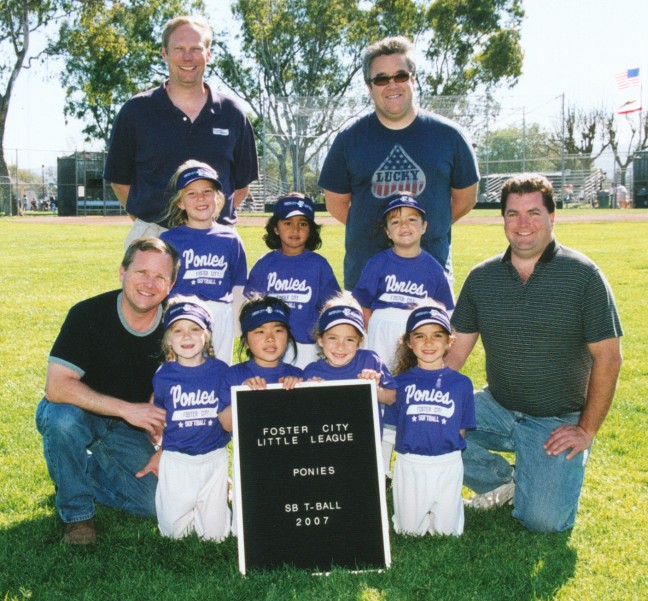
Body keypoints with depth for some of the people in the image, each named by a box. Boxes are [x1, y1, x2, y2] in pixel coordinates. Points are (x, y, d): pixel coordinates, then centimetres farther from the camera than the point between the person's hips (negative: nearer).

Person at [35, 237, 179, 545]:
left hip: (127, 430, 3)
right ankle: (76, 513, -13)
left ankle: (88, 471, 16)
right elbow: (57, 387, -30)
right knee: (64, 416, -38)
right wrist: (126, 409, -34)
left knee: (158, 502, -13)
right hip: (75, 418, -3)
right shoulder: (88, 315, -22)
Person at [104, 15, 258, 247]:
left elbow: (241, 183, 16)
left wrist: (219, 219, 5)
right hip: (152, 236, -1)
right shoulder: (136, 111, 4)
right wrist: (147, 224, 1)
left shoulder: (232, 114, 9)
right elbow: (119, 178, 9)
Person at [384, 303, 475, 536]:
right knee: (410, 530, 6)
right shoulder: (402, 382, 1)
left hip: (448, 465, 0)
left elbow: (461, 428, 5)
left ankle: (450, 506, 33)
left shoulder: (461, 383, 1)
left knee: (446, 531, 5)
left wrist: (448, 450, -2)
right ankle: (416, 508, 34)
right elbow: (394, 423, 5)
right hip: (410, 464, 0)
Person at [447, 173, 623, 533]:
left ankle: (562, 468, 17)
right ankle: (503, 482, 7)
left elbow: (607, 357, -8)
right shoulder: (481, 278, 2)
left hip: (557, 422, -4)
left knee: (543, 520, -19)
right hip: (496, 409, 4)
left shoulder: (583, 275, -9)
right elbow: (456, 349, 2)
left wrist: (587, 430, -10)